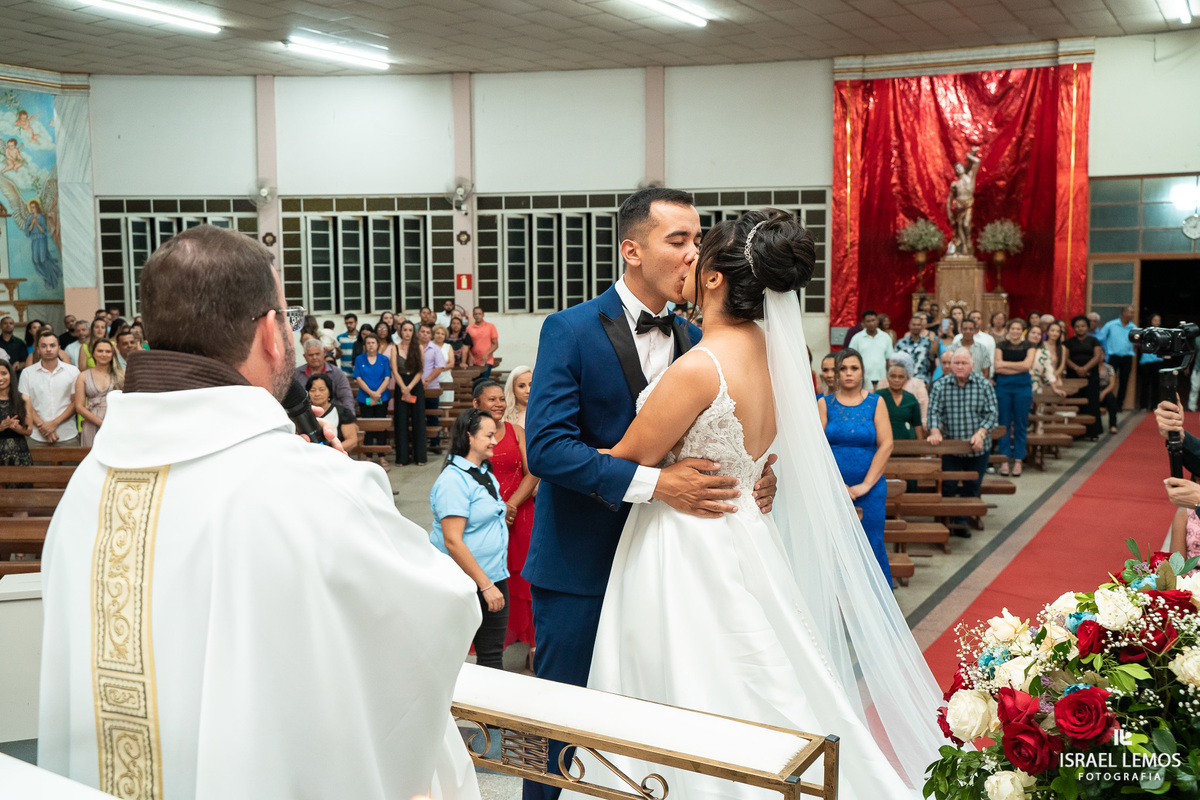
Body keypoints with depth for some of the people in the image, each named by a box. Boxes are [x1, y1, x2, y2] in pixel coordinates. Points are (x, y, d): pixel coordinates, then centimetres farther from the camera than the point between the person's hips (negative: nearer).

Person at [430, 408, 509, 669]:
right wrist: (485, 585, -21)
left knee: (492, 655, 8)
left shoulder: (485, 474, 13)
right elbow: (453, 542, -21)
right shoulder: (453, 479, -16)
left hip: (494, 578, 8)